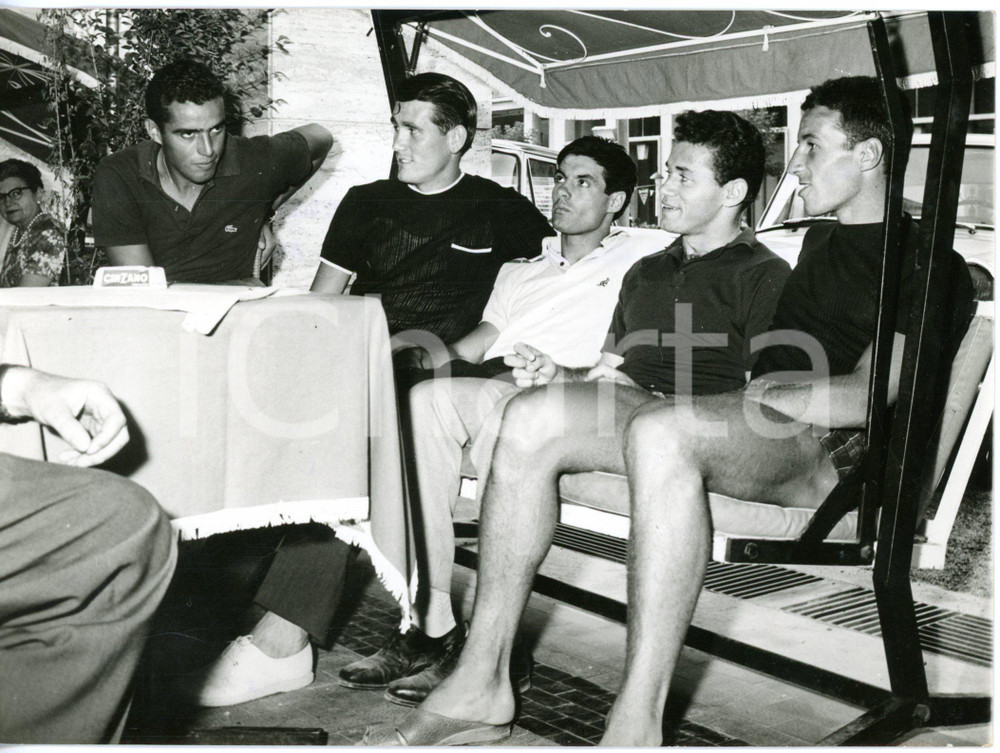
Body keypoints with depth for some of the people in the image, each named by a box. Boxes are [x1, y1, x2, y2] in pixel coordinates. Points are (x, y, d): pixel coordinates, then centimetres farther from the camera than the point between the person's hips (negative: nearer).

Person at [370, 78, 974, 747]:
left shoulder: (925, 262, 1)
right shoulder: (818, 241, 30)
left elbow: (864, 397, -11)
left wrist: (737, 397, -10)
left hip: (826, 450, -8)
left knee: (660, 431, -41)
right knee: (531, 421, -13)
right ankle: (482, 682, -14)